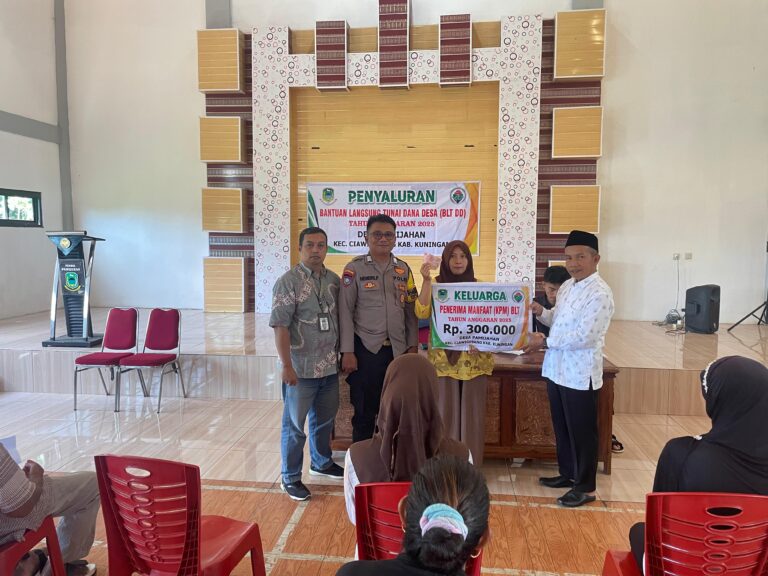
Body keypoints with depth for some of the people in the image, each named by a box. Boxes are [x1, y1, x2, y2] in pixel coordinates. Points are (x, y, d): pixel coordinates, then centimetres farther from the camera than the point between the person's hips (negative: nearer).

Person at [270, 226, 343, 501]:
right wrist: (287, 366, -18)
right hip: (301, 368, -6)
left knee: (324, 419, 21)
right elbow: (280, 326, -15)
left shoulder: (334, 280, 6)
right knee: (295, 424, 7)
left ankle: (321, 462, 42)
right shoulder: (288, 281, -11)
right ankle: (290, 478, 22)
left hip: (330, 366, 6)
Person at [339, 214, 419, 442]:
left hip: (397, 350, 3)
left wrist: (413, 346, 6)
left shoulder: (403, 269, 9)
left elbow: (410, 310, 12)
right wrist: (347, 352, -9)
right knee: (364, 411, 6)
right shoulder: (354, 268, -2)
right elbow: (345, 312, -4)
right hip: (365, 349, -3)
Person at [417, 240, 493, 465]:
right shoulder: (435, 285, 2)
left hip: (474, 359, 1)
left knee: (471, 412, 5)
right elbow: (422, 313, -12)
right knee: (445, 411, 3)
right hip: (444, 358, -1)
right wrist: (426, 280, -19)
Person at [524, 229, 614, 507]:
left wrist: (544, 342, -18)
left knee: (582, 431, 5)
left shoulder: (599, 293, -18)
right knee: (561, 428, 20)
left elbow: (584, 336, -24)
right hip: (557, 369, 9)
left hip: (580, 374, -8)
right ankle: (567, 473, 37)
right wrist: (541, 311, 0)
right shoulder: (566, 286, 10)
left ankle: (585, 487, 20)